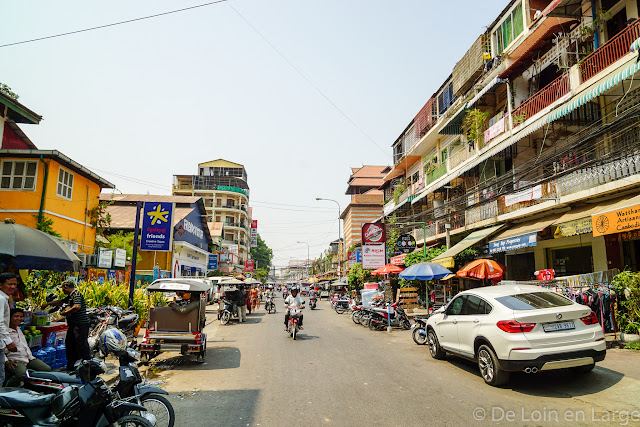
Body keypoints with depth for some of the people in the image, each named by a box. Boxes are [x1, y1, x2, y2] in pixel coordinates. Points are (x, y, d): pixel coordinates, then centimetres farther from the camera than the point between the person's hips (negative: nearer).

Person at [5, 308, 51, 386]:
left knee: (47, 369, -5)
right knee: (22, 373, -36)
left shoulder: (19, 329, 21)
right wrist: (6, 362, -21)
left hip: (28, 359, 8)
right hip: (15, 360, -8)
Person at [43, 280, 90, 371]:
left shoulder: (76, 294, -13)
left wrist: (66, 312, -14)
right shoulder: (70, 296, 19)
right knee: (69, 344, 16)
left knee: (81, 344, -10)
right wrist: (48, 304, 39)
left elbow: (77, 306, -26)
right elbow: (60, 301, 34)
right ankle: (70, 367, 27)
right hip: (73, 324, 11)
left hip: (80, 324, -11)